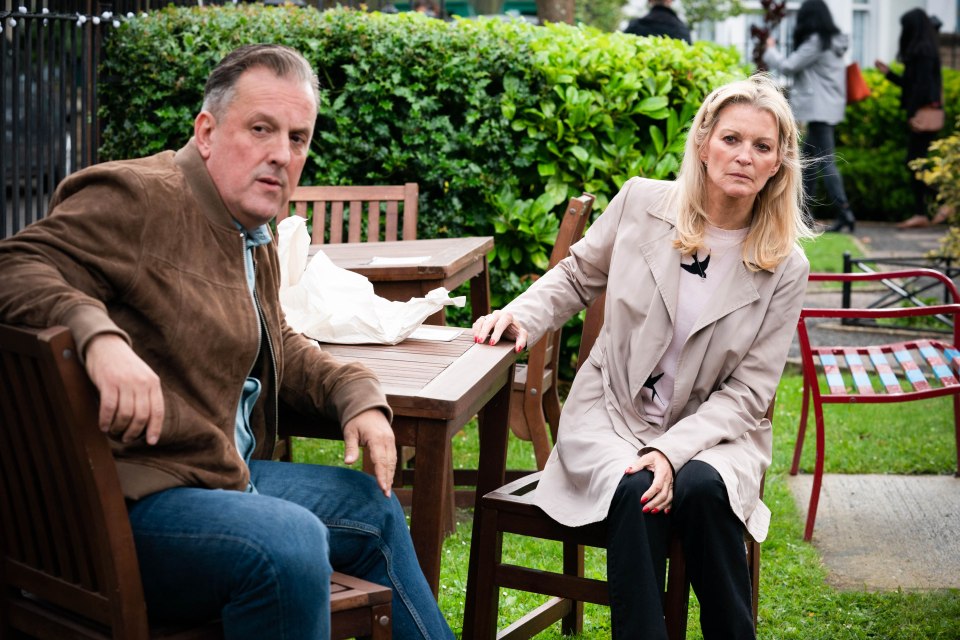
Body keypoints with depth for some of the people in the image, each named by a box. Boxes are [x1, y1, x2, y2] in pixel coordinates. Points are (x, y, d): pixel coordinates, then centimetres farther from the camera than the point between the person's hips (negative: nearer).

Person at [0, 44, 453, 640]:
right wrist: (98, 334, -42)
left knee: (374, 507, 23)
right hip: (131, 502, -10)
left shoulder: (256, 239, 17)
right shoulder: (135, 199, -13)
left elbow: (279, 349, 30)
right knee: (289, 543, -35)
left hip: (225, 474, 11)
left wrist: (358, 394, 13)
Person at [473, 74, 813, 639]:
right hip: (610, 415, 0)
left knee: (703, 489, -33)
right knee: (638, 495, -32)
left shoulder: (786, 268, -4)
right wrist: (522, 316, -7)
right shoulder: (642, 203, -2)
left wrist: (673, 450, -21)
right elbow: (577, 277, 14)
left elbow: (746, 392, -5)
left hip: (713, 430, 0)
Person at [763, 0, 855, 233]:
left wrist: (771, 50, 6)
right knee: (808, 159, 15)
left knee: (825, 161, -11)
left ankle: (844, 212, -16)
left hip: (819, 109, -10)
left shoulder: (815, 42, -14)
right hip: (829, 107, 10)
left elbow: (788, 67, -10)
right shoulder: (833, 42, 14)